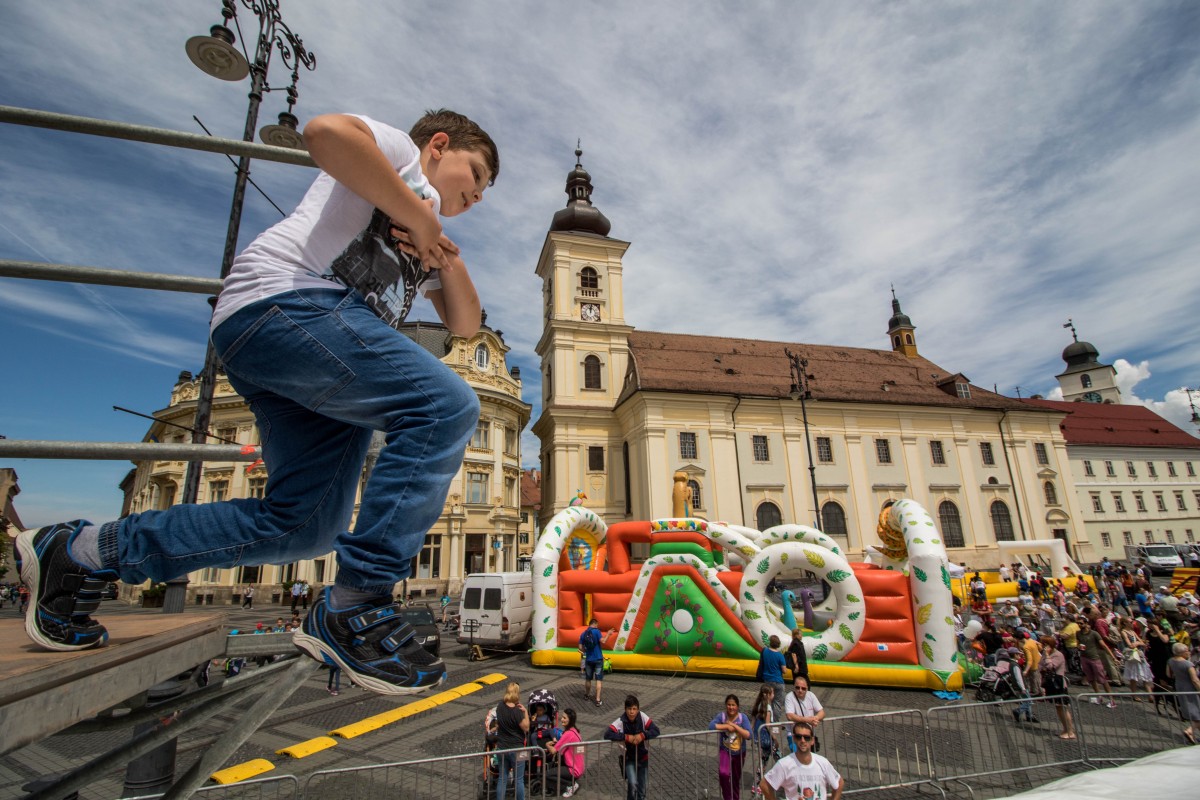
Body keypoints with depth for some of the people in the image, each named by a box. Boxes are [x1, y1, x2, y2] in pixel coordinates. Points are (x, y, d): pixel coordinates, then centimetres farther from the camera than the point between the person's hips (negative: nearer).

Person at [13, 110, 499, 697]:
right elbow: (326, 132, -12)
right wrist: (417, 215, -5)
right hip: (284, 301, -9)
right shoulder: (399, 150, 13)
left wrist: (449, 260, 10)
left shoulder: (421, 244, 35)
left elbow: (465, 324, 27)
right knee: (446, 406, -26)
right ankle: (353, 609, -23)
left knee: (304, 526, 0)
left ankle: (80, 552, 17)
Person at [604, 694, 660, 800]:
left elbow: (656, 730, -17)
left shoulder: (642, 717, -16)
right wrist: (627, 737, -34)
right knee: (632, 784, -21)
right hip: (628, 758, -2)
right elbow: (607, 735, -31)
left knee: (642, 790, 11)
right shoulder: (620, 721, -22)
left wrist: (642, 735, -31)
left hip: (643, 757, 2)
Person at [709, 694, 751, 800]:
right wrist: (727, 726, -29)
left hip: (739, 753, 1)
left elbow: (748, 735, -23)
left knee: (736, 778, 19)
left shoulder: (743, 717, -15)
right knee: (723, 774, -25)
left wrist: (734, 726, -28)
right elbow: (711, 726, -28)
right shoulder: (722, 716, -16)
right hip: (725, 751, -1)